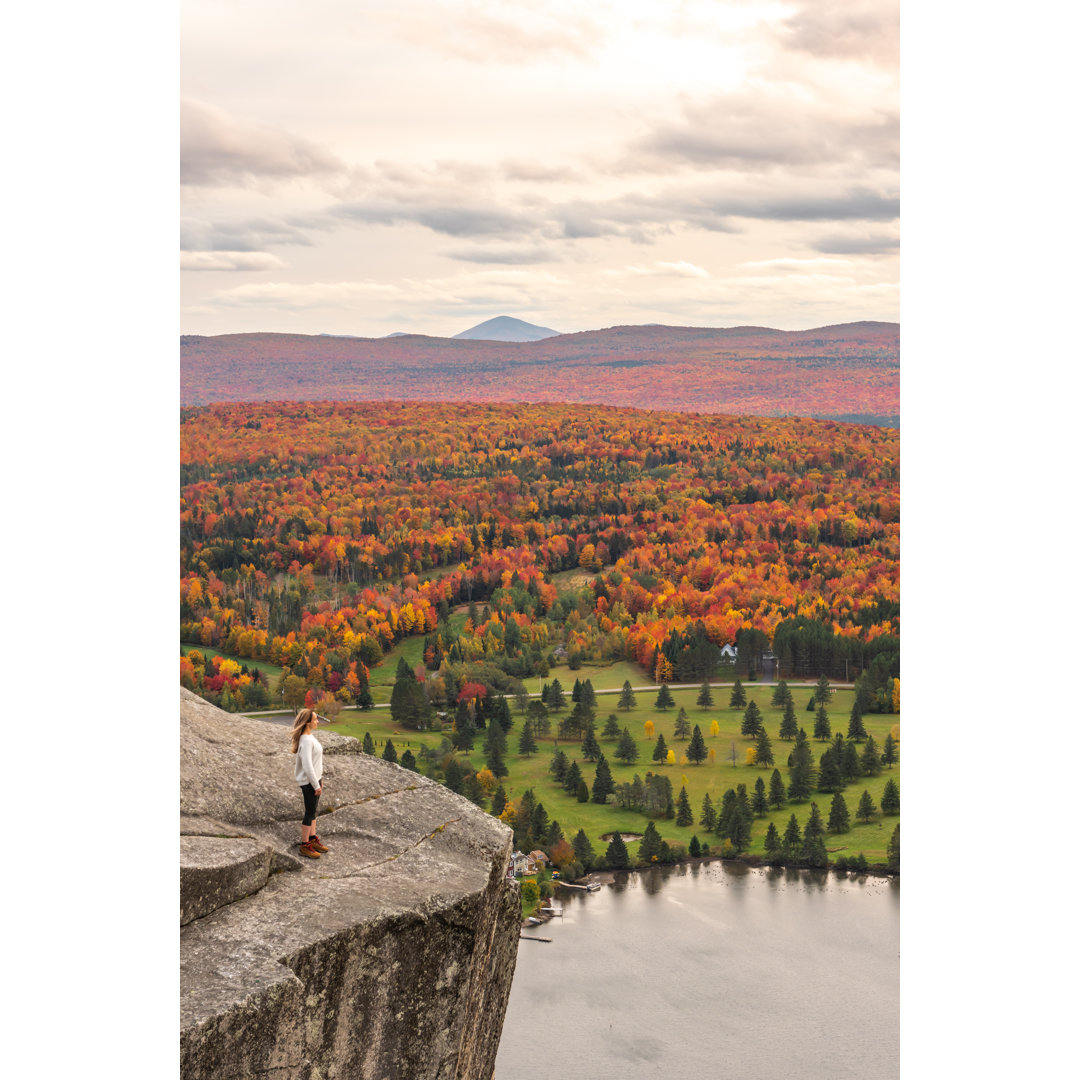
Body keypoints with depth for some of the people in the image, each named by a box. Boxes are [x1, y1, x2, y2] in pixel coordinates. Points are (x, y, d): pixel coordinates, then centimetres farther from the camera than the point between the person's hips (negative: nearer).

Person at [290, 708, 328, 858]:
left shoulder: (310, 736, 7)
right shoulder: (306, 741, -24)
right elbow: (307, 766, -25)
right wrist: (316, 785, -19)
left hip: (314, 779, 9)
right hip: (308, 782, -9)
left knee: (313, 811, 18)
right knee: (310, 813, 1)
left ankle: (313, 839, 31)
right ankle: (304, 845, 11)